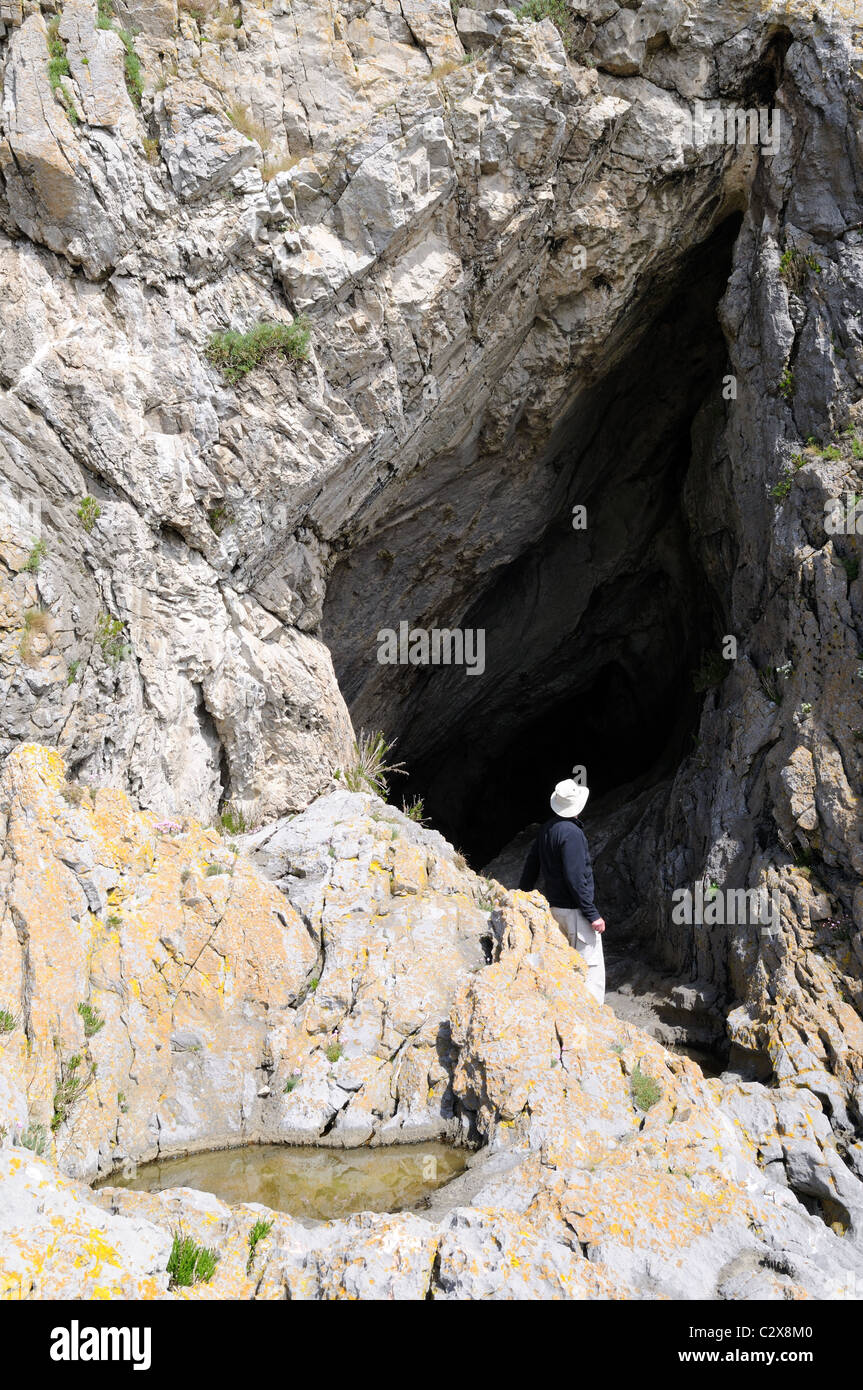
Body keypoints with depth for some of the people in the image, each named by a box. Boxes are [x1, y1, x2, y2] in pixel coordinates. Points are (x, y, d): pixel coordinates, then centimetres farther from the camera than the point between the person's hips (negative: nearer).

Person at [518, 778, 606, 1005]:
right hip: (575, 910, -9)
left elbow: (531, 865, 16)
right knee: (592, 968, -4)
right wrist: (592, 914, -19)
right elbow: (575, 878, -22)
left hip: (555, 907, 9)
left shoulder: (546, 829, 7)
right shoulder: (571, 833, -19)